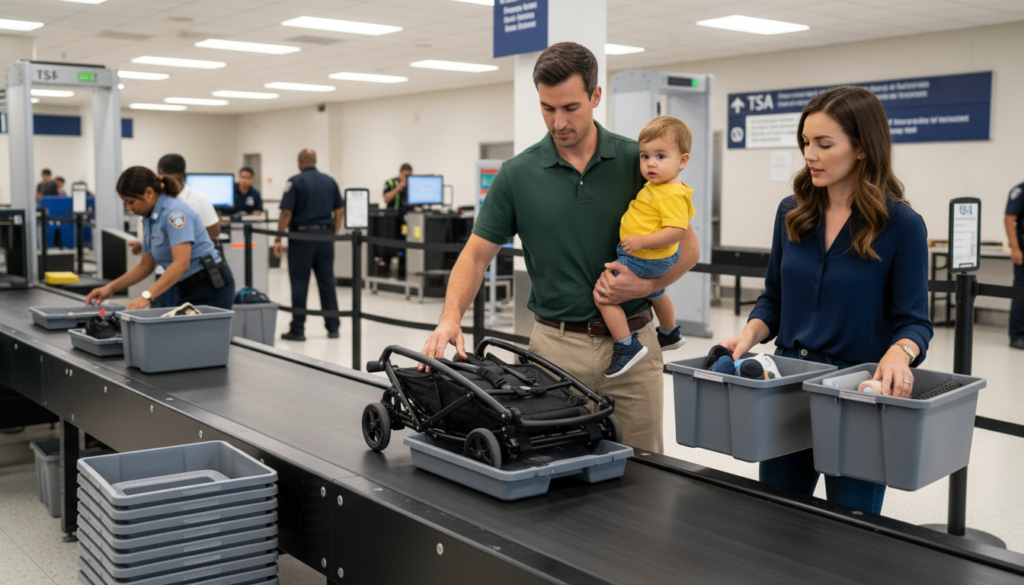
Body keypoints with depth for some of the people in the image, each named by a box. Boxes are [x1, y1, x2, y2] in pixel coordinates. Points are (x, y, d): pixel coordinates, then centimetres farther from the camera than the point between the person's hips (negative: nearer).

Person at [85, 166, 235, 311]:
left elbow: (181, 263, -29)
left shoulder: (175, 212, -18)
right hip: (188, 291, 9)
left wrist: (146, 296, -35)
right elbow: (146, 265, 19)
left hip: (210, 289, -9)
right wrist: (111, 288, 10)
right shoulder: (150, 219, 10)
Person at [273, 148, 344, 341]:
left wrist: (278, 239, -7)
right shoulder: (330, 181, 8)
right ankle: (333, 327, 10)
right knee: (327, 282, 8)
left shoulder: (295, 182, -6)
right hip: (325, 235, 4)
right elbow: (340, 211, 9)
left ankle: (297, 330, 3)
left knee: (300, 283, 0)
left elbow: (286, 212, -12)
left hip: (302, 235, -4)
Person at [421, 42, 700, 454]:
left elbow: (688, 246, 4)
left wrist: (647, 284, -14)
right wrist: (451, 316, -17)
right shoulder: (517, 175, -2)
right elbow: (477, 253, -1)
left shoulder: (638, 162, -2)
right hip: (555, 345, 0)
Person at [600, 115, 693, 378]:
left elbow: (677, 231, -37)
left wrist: (641, 241, -35)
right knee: (655, 294, 35)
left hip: (643, 261, -11)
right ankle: (670, 334, 60)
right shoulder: (654, 186, 3)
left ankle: (627, 346, -13)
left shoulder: (672, 195, -29)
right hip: (654, 262, 11)